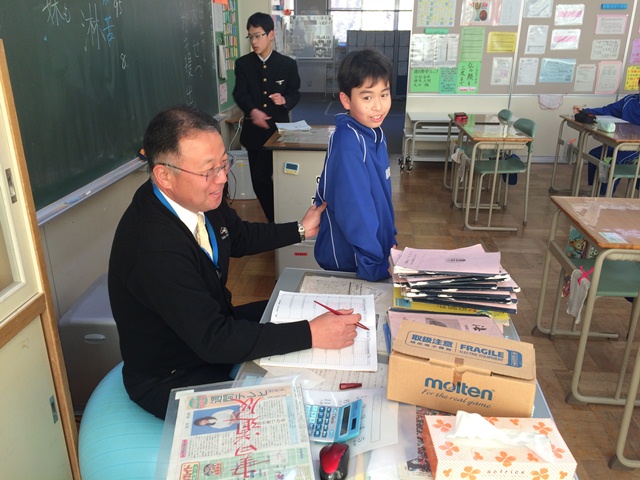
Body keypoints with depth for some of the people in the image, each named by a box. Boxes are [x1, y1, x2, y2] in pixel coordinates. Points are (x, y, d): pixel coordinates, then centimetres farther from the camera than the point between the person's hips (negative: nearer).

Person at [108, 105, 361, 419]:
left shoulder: (202, 198, -12)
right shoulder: (153, 246, -36)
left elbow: (240, 237, 11)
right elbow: (212, 340, -34)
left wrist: (300, 229, 6)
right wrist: (311, 334, -35)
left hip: (211, 325, 8)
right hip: (171, 380, -8)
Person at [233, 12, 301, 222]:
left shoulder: (288, 64, 1)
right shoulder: (243, 64, 2)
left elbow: (295, 93, 5)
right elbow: (239, 93, -10)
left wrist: (285, 100, -19)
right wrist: (253, 111, -30)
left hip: (278, 128, -2)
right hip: (254, 130, 2)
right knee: (259, 180, 7)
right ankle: (274, 219, 25)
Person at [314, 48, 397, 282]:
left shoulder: (376, 135, 2)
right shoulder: (348, 143, -25)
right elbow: (354, 210, -29)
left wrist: (390, 241, 10)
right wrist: (377, 266, -26)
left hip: (377, 251, 8)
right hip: (348, 264, -8)